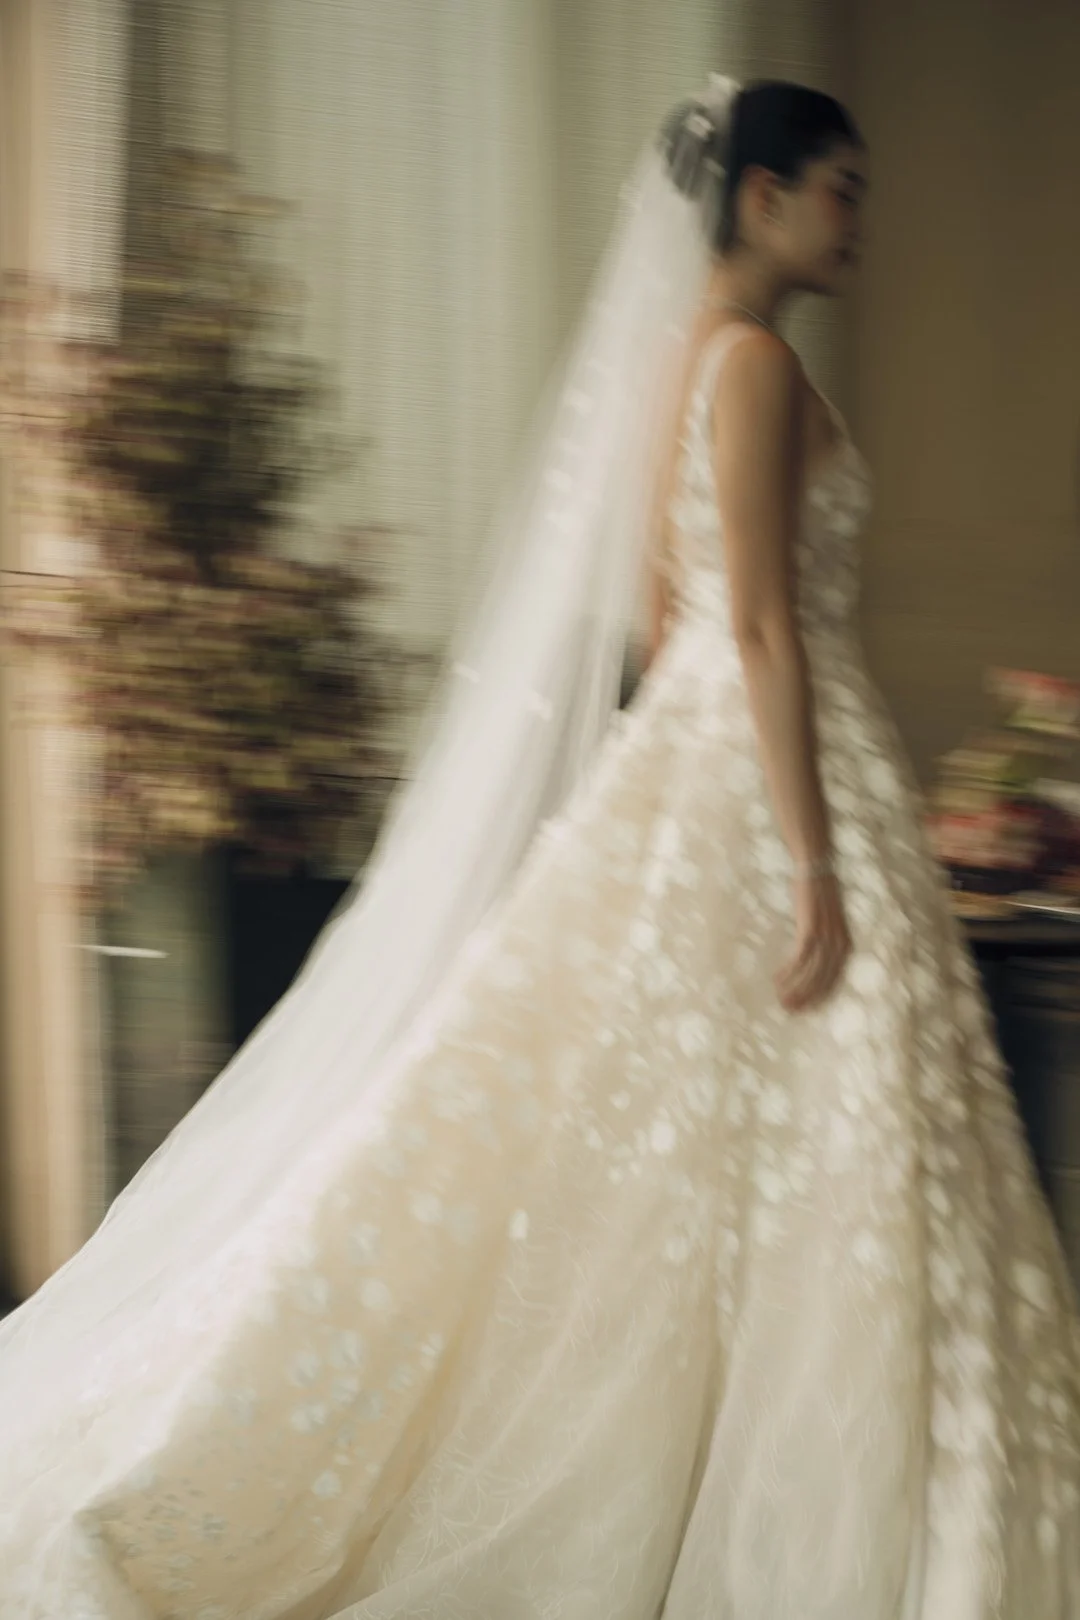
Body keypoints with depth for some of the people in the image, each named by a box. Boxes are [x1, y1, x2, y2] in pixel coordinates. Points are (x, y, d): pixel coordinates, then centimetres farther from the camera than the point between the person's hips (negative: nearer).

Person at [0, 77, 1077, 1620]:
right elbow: (762, 625, -19)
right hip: (768, 781, -9)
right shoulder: (753, 360, -13)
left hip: (690, 759, 9)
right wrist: (816, 871, -22)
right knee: (820, 1164, -4)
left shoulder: (689, 358, 16)